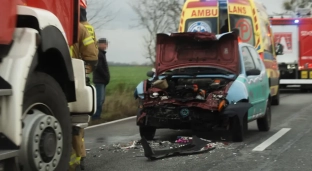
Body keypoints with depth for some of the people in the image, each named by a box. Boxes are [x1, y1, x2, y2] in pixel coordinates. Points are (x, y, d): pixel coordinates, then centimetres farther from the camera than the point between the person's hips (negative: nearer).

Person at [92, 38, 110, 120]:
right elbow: (98, 67, -19)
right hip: (99, 80, -10)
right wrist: (106, 76, -15)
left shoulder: (102, 53, 21)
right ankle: (96, 116, -13)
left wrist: (106, 77, 10)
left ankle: (97, 116, 13)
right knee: (100, 99, -13)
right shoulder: (98, 53, -10)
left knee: (101, 99, 10)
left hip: (102, 80, 10)